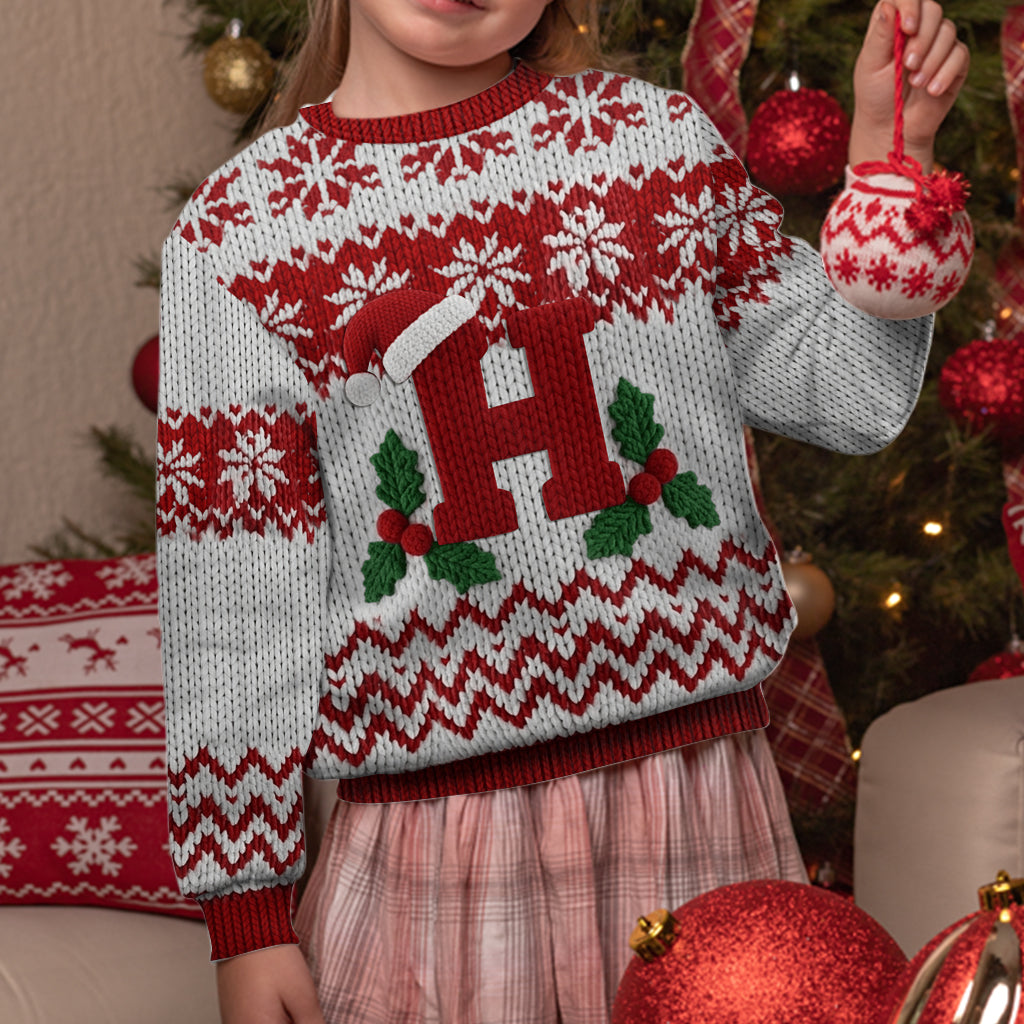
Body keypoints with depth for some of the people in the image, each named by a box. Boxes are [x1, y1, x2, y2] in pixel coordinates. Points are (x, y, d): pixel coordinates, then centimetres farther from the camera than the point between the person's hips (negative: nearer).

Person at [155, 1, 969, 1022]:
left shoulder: (655, 131, 6)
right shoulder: (237, 231, -1)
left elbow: (844, 395, 11)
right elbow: (230, 601, -2)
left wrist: (889, 140, 0)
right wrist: (244, 905, -3)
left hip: (697, 808, 2)